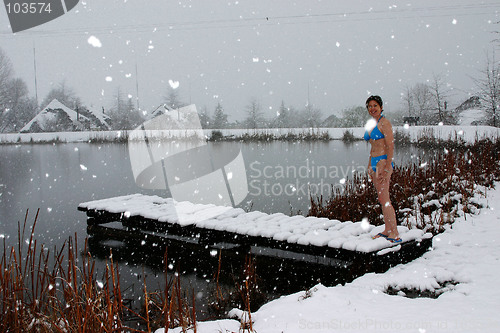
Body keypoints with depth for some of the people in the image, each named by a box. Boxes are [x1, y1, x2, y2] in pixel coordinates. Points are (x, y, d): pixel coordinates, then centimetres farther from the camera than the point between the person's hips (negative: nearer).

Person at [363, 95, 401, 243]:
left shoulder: (384, 122, -10)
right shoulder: (371, 124, 16)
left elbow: (390, 146, -16)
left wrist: (387, 168, -21)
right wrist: (369, 167, 20)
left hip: (383, 161, -9)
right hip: (374, 162, 9)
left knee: (384, 199, -11)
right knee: (382, 199, 11)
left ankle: (395, 234, -8)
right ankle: (387, 230, 17)